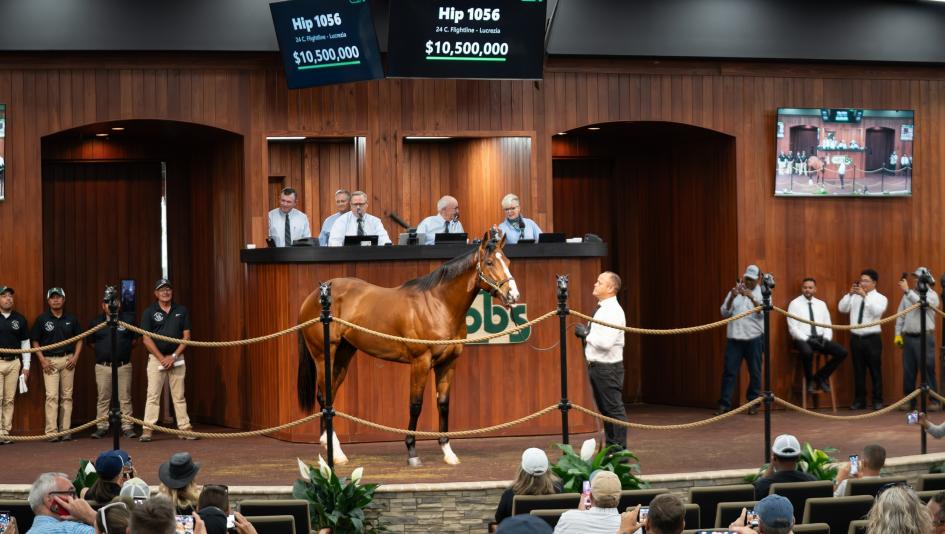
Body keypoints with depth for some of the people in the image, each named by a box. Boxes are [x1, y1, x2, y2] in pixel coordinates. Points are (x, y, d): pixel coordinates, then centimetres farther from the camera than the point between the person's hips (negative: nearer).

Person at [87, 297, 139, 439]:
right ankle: (102, 427, 9)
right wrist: (102, 350, 11)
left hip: (123, 365, -1)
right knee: (103, 399, 4)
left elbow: (135, 339, 13)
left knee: (125, 398, 1)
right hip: (103, 367, 1)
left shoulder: (128, 319, 3)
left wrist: (125, 349, 9)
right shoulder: (96, 322, 5)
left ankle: (128, 427, 4)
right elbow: (91, 342, 17)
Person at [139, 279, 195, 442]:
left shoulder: (181, 311, 7)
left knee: (179, 396, 5)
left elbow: (186, 336, 5)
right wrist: (162, 358, -10)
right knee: (153, 395, -6)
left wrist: (174, 356, -6)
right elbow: (147, 339, -4)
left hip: (177, 358, 2)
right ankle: (147, 430, -8)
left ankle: (184, 427, 7)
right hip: (156, 357, -2)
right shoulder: (149, 312, 0)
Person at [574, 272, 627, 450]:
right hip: (596, 366, 10)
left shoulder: (613, 311, -17)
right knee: (605, 409, 16)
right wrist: (586, 334, 5)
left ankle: (620, 451, 1)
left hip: (608, 368, -10)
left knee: (614, 409, -4)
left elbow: (606, 342, -26)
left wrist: (586, 334, -15)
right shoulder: (602, 309, 13)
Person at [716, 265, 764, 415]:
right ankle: (724, 404, -2)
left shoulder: (762, 293, 4)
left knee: (754, 372, 4)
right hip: (735, 337, 1)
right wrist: (732, 298, -14)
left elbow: (763, 312, -12)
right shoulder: (735, 291, 10)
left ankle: (753, 403, 13)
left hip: (754, 337, -1)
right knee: (729, 371, -2)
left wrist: (752, 298, -27)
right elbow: (725, 313, 3)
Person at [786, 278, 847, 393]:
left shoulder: (821, 304, 14)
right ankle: (810, 380, -11)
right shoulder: (795, 304, -1)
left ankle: (821, 377, 2)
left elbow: (827, 325, 13)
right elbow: (792, 328, -8)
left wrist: (826, 338, -8)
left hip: (820, 339, 5)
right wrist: (807, 339, -18)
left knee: (842, 352, -17)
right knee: (807, 352, -40)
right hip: (803, 339, -5)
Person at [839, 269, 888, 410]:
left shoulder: (880, 298, 0)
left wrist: (865, 296, -23)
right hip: (856, 338, 4)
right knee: (858, 371, 7)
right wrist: (849, 294, -11)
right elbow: (842, 308, 0)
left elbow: (877, 311, -19)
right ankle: (859, 400, 14)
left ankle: (877, 400, 8)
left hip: (872, 339, -3)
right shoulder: (854, 297, 10)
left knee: (875, 370, 1)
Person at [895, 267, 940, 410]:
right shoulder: (909, 295, 11)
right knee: (908, 371, 7)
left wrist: (907, 290, -23)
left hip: (924, 338, -5)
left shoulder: (932, 295, -2)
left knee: (927, 370, -6)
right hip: (908, 337, 5)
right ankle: (909, 401, 14)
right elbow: (901, 315, 12)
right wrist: (898, 334, 6)